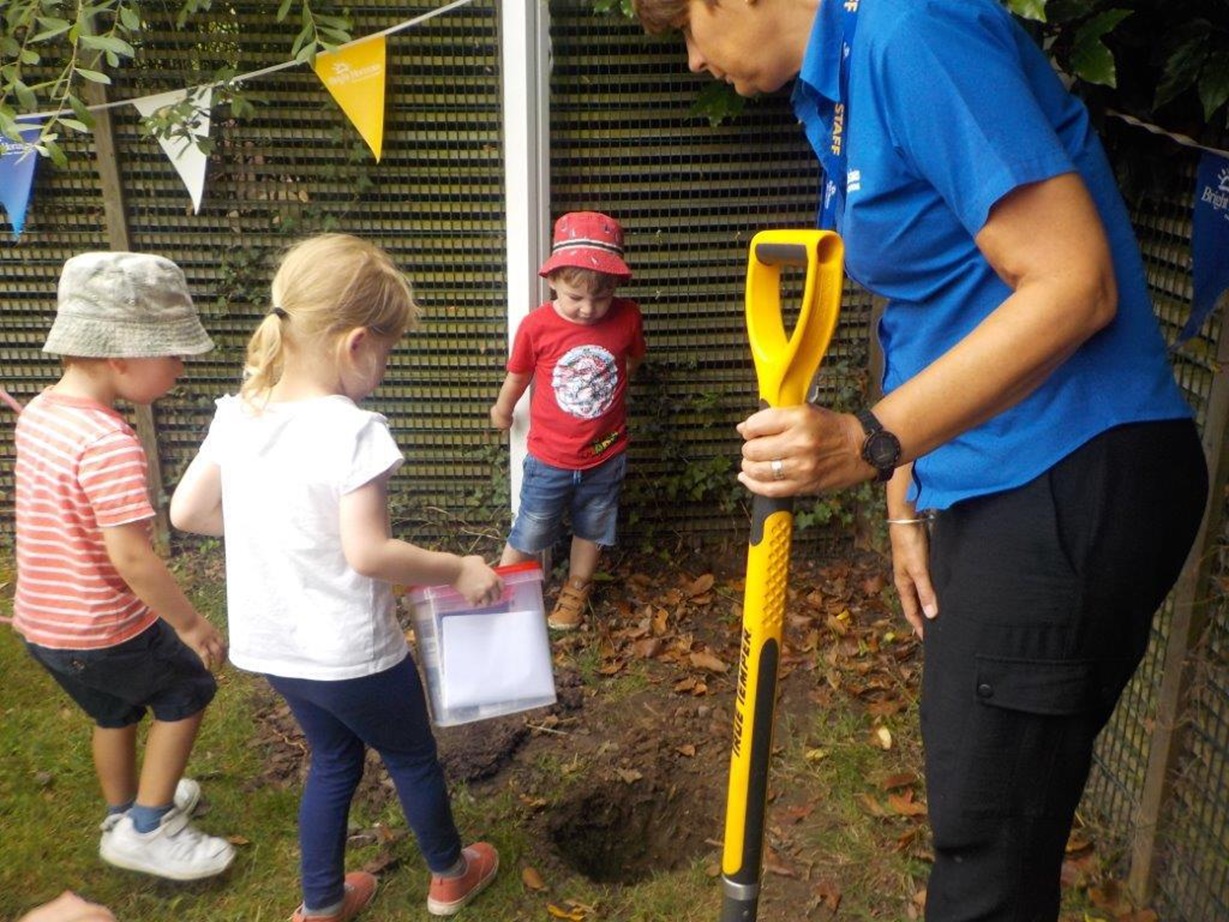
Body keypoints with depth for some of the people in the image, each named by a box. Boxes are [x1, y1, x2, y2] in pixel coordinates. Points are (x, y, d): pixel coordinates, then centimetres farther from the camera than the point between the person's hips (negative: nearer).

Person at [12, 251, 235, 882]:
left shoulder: (39, 412, 0)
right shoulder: (109, 443, -29)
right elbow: (130, 555, -29)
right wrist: (191, 624, -17)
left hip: (41, 619, 8)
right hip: (103, 629, -8)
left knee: (115, 710, 29)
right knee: (188, 689, 15)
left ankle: (124, 812, 50)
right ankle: (146, 830, 22)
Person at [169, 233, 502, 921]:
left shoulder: (238, 415, -5)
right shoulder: (352, 431, -26)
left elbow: (188, 512, 3)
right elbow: (368, 553, -29)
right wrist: (459, 570, -16)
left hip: (273, 646, 6)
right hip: (351, 653, -6)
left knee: (334, 760, 28)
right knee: (414, 758, 20)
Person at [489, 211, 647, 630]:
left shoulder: (627, 317, -16)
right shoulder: (536, 326, -19)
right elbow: (517, 377, 0)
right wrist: (502, 410, 15)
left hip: (605, 457, 2)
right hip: (549, 459, -2)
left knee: (592, 530, 22)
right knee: (529, 536, 12)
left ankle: (576, 591, 46)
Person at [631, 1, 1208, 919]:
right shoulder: (837, 85, 13)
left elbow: (1074, 285, -21)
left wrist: (870, 442, -26)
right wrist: (909, 498, 13)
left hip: (1072, 482, -9)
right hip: (982, 485, 9)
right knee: (975, 817, 21)